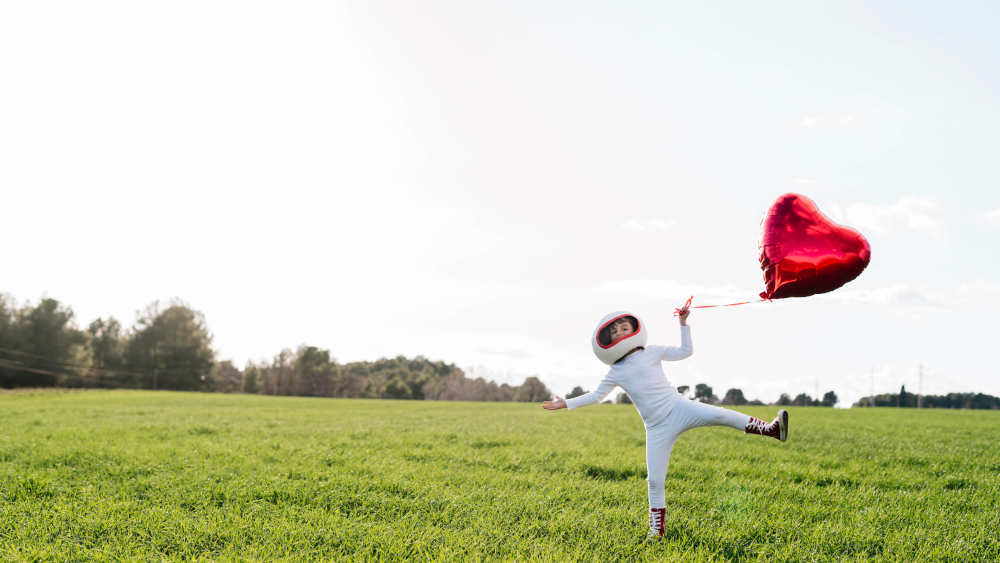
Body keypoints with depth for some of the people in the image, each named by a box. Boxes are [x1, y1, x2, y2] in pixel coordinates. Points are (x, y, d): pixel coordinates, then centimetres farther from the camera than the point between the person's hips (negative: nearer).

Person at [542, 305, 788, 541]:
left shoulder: (651, 353, 7)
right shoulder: (616, 372, 11)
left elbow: (685, 351, 10)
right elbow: (596, 395, 18)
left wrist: (683, 323, 4)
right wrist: (566, 403, 15)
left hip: (679, 408, -1)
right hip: (657, 428, 2)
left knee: (719, 415, -28)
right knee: (655, 480, -1)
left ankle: (770, 428, -34)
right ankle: (657, 530, 11)